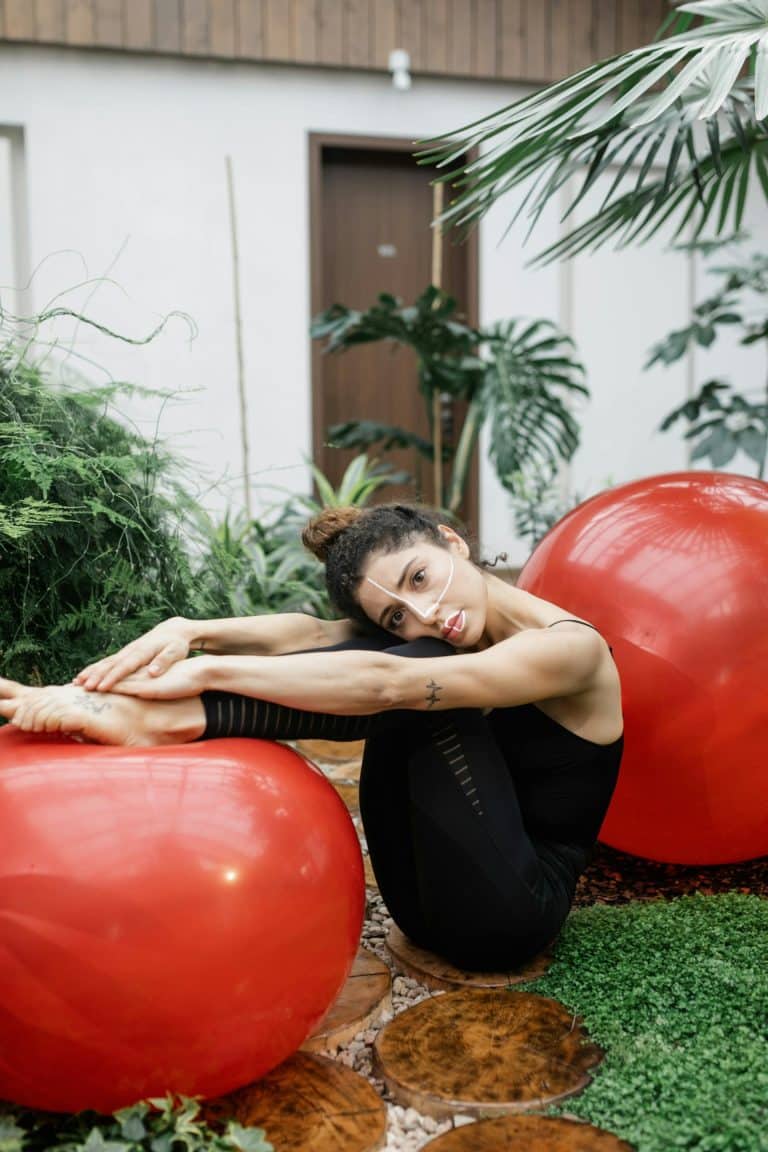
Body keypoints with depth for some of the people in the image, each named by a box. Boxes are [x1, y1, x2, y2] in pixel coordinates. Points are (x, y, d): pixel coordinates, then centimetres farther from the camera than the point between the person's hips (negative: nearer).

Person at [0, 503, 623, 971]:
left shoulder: (570, 646, -17)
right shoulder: (423, 639, 4)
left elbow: (388, 683, -32)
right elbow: (311, 634, -15)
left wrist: (203, 670, -36)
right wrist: (188, 632, -32)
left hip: (508, 913, -6)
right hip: (430, 903, 6)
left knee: (410, 684, -26)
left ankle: (160, 716, -32)